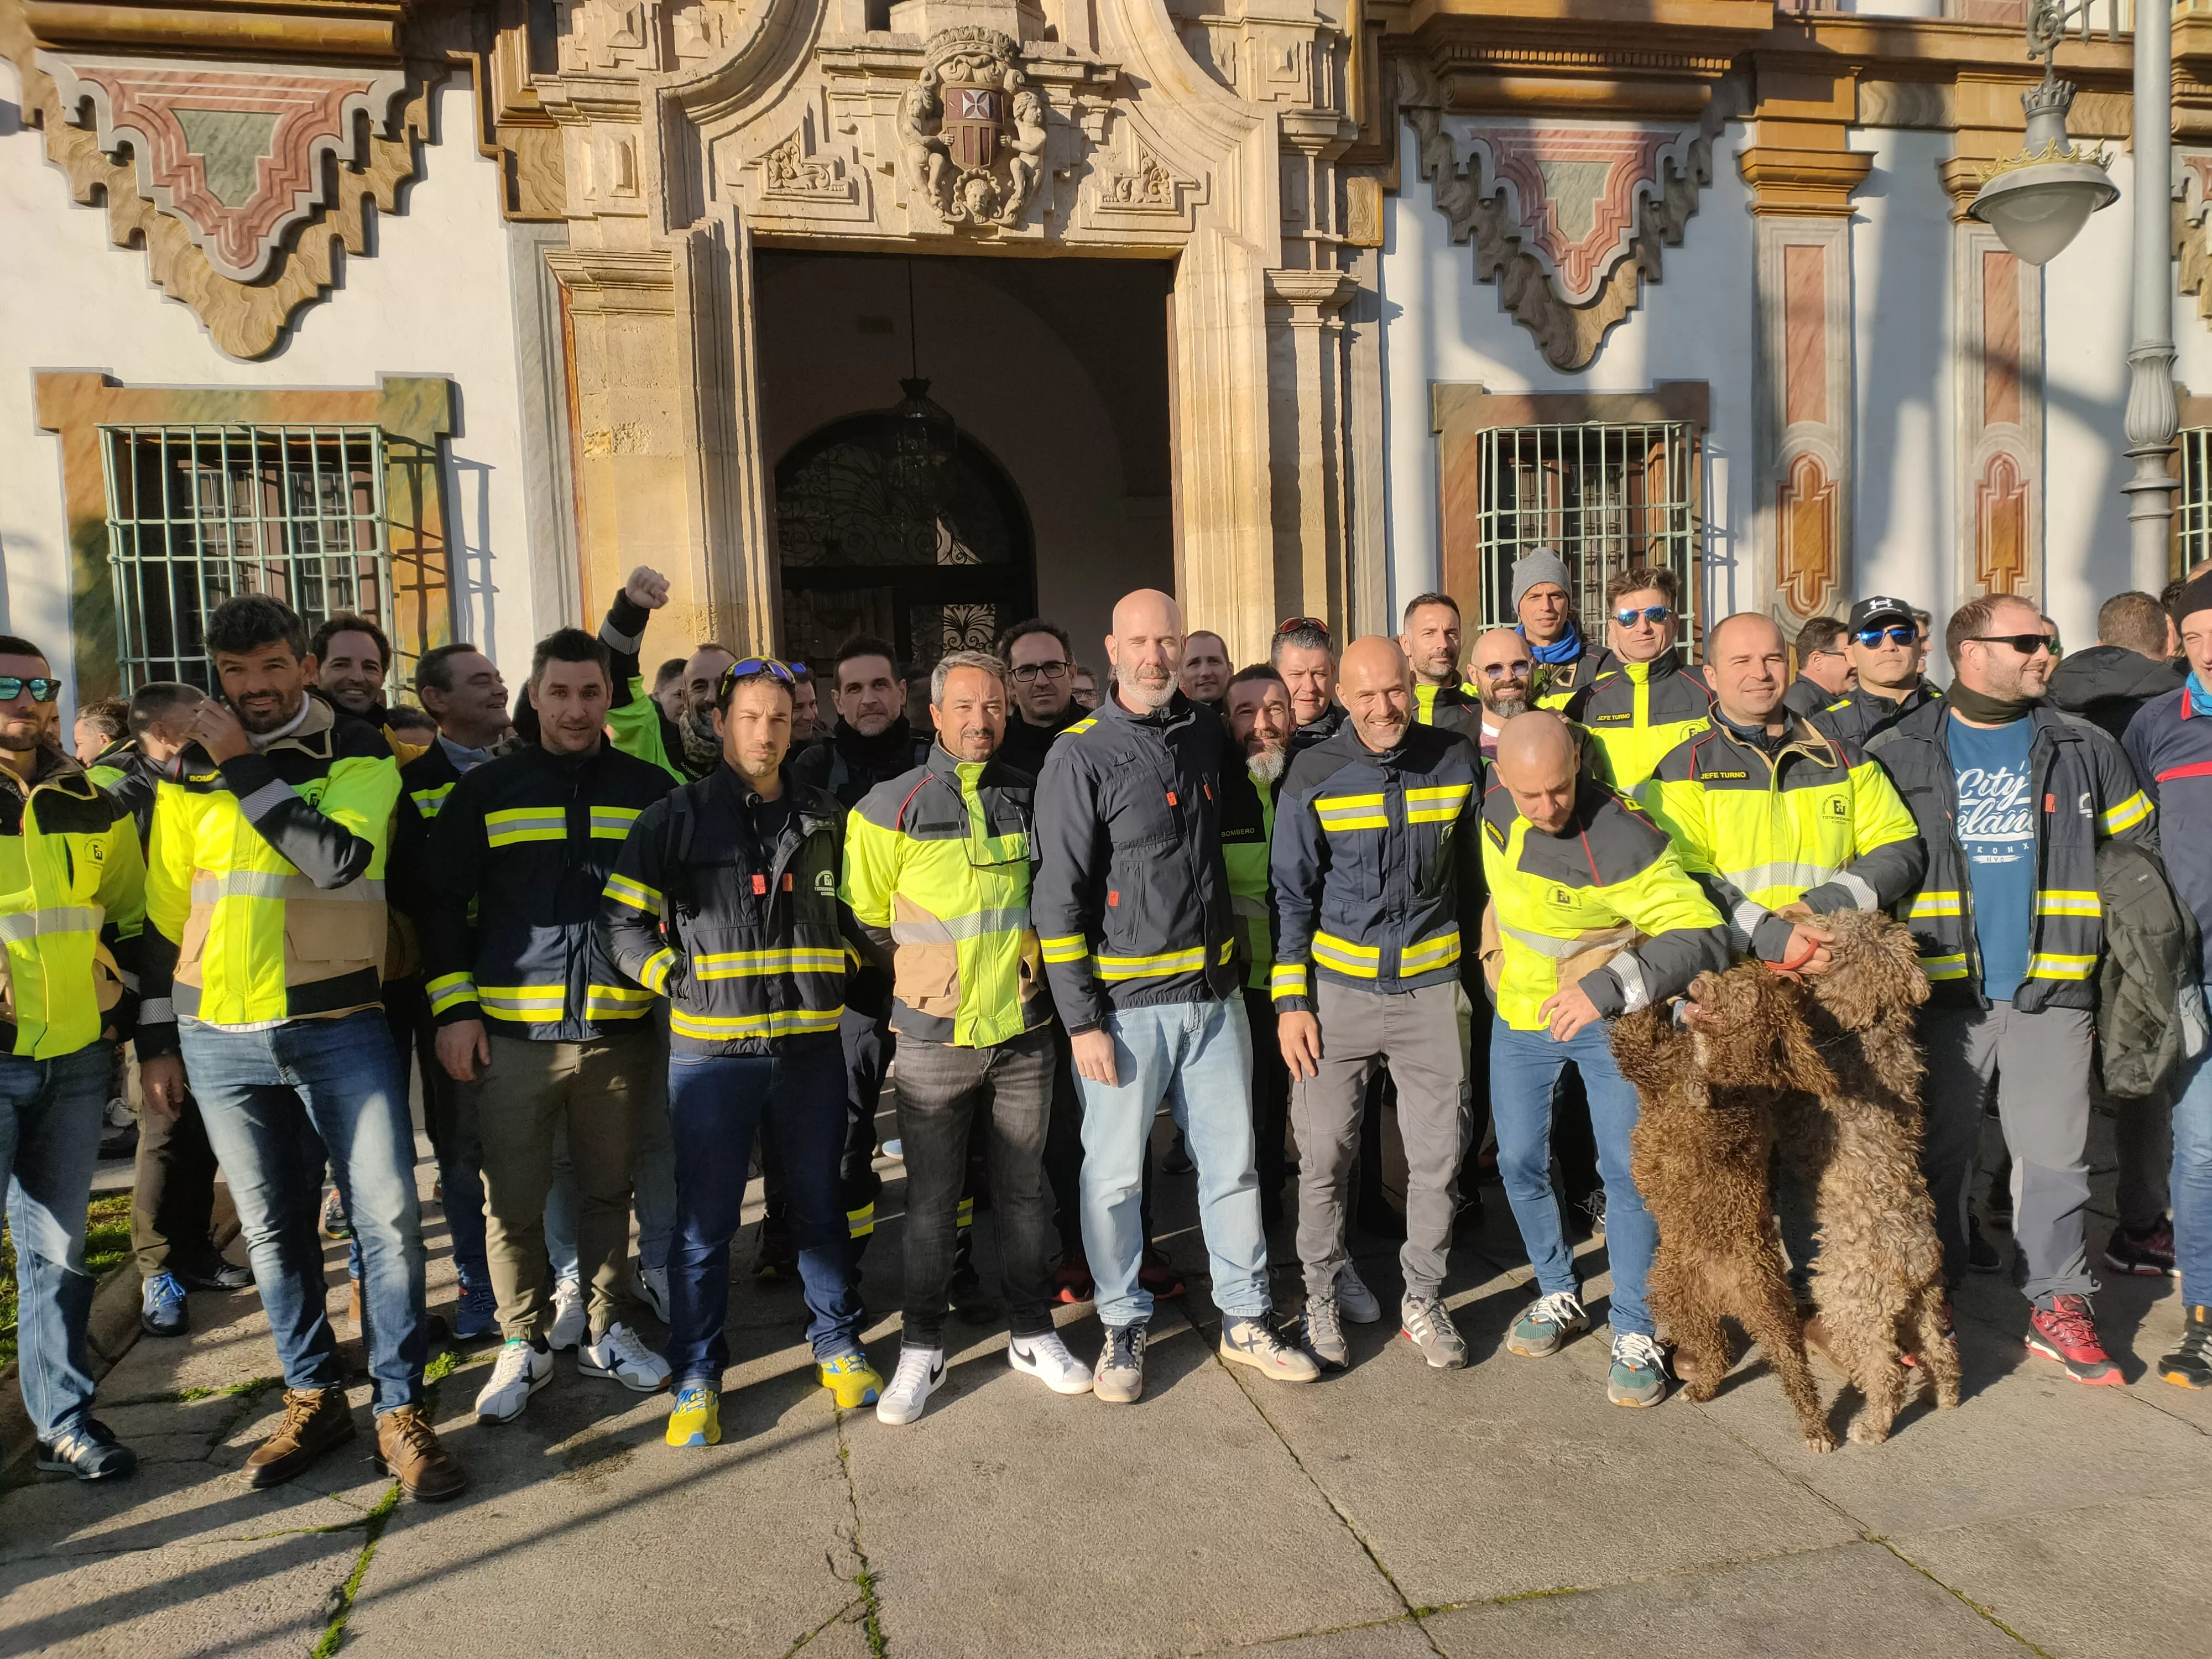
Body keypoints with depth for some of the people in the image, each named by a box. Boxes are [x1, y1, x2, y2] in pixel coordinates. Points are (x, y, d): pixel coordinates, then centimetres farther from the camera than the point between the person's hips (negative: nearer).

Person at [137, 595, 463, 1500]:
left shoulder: (359, 755, -1)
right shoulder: (192, 772, 7)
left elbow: (339, 858, -20)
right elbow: (163, 913, 12)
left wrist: (246, 768, -17)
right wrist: (157, 1038, 11)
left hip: (340, 1027, -3)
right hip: (220, 1040, 3)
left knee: (387, 1214, -5)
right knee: (273, 1228, 12)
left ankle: (399, 1409, 8)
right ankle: (314, 1398, 27)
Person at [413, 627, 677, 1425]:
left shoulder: (650, 788, 6)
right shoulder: (487, 789, 4)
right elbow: (440, 902, 5)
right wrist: (454, 1009, -2)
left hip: (621, 1031, 1)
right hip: (509, 1033, -1)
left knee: (610, 1190, 13)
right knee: (513, 1202, 5)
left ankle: (609, 1331, 29)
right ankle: (523, 1345, 23)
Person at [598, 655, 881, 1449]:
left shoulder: (827, 819, 10)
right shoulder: (676, 817, 0)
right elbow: (620, 921, 1)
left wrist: (837, 972, 9)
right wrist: (678, 978, -6)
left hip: (810, 1045, 3)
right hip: (711, 1049, -2)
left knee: (820, 1204, 13)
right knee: (705, 1221, 4)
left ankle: (837, 1344, 29)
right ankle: (697, 1376, 18)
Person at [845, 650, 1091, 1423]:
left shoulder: (1031, 798, 4)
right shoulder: (892, 807, -5)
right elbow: (867, 919, 2)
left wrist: (1018, 972, 12)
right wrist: (922, 983, 4)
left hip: (1023, 1032, 3)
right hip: (934, 1038, -2)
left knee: (1024, 1187, 12)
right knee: (931, 1198, 6)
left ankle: (1032, 1332, 27)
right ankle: (921, 1347, 20)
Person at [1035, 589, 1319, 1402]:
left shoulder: (1208, 735, 9)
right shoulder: (1081, 754, -8)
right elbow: (1059, 898, -10)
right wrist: (1082, 1020, -13)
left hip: (1215, 996, 5)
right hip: (1125, 1004, -5)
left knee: (1233, 1164, 12)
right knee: (1114, 1175, 6)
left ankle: (1244, 1319, 27)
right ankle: (1123, 1327, 24)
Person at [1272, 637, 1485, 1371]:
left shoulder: (1457, 761, 0)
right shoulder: (1314, 776, -6)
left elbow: (1474, 875, 11)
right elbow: (1292, 895, -1)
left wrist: (1478, 965, 14)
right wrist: (1291, 1001, -5)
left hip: (1431, 987, 2)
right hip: (1336, 988, -1)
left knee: (1438, 1152, 6)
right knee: (1324, 1151, 3)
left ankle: (1423, 1297, 25)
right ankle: (1322, 1297, 21)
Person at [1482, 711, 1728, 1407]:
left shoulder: (1623, 842, -29)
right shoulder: (1494, 805, -10)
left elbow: (1704, 935, -30)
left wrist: (1608, 988, -38)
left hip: (1608, 1018, -5)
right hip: (1520, 1015, 5)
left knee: (1626, 1169, -5)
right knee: (1519, 1162, 11)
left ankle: (1636, 1334, 12)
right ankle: (1559, 1296, 32)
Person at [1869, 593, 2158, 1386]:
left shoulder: (2084, 749, 8)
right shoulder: (1898, 753, 2)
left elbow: (2143, 847, 16)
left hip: (2050, 992, 2)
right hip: (1941, 992, -1)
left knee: (2054, 1155, 4)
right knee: (1937, 1153, 8)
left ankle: (2058, 1307, 18)